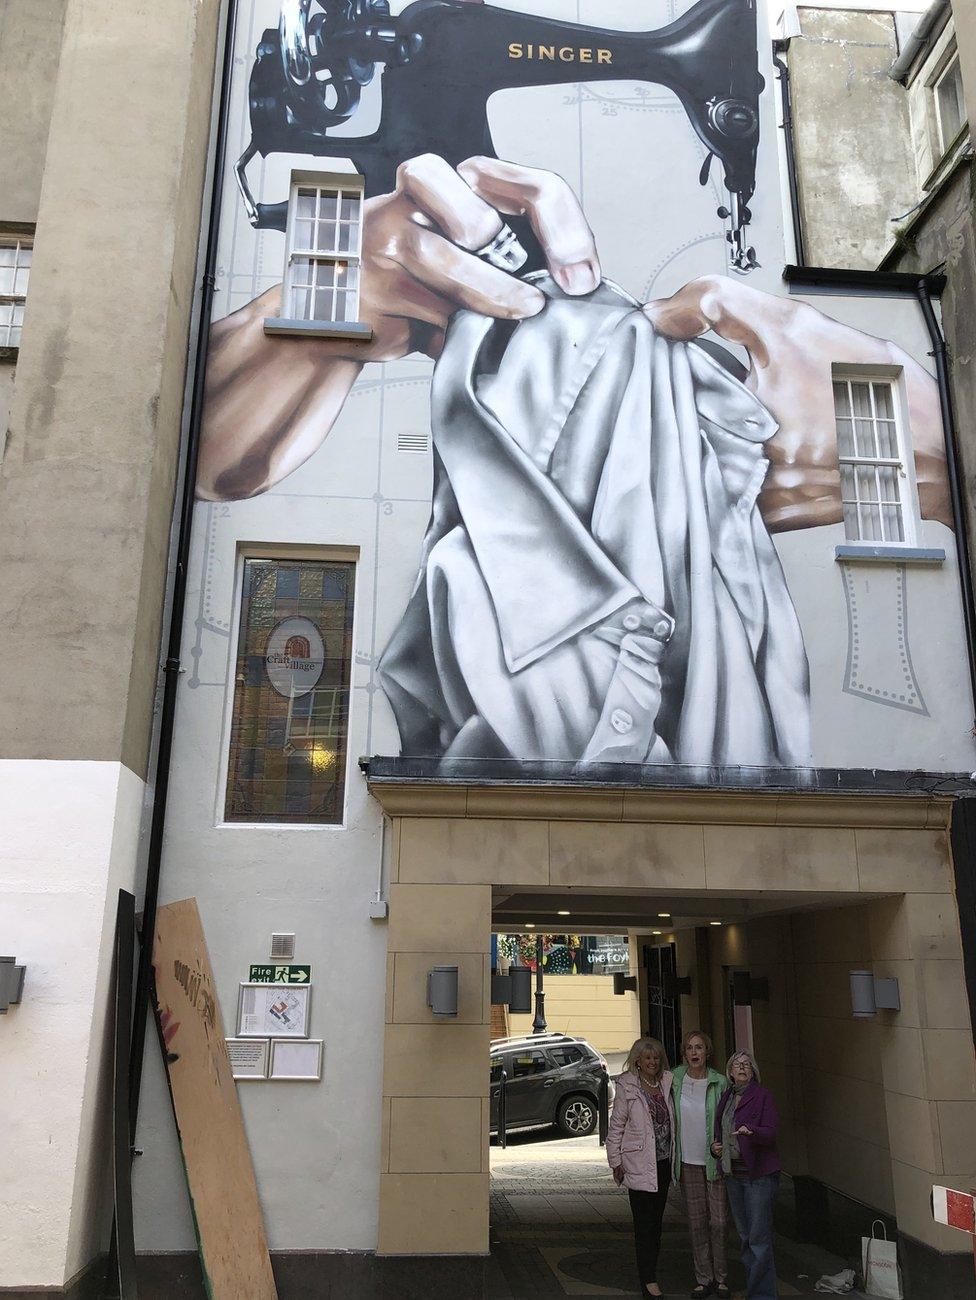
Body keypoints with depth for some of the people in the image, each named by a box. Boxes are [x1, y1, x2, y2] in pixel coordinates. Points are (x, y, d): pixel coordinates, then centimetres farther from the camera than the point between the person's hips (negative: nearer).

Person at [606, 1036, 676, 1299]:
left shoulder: (667, 1082, 4)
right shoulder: (626, 1086, -8)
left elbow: (672, 1120, 14)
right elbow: (616, 1126, -5)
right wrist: (615, 1162, -5)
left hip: (664, 1162, 5)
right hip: (639, 1164, -5)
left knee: (656, 1221, 14)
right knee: (644, 1224, -2)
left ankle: (650, 1274, 25)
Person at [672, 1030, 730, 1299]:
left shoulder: (719, 1083, -7)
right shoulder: (674, 1080, -3)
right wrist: (672, 1154, 7)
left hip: (715, 1160, -1)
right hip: (688, 1162, 2)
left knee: (718, 1222, 2)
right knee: (696, 1223, 9)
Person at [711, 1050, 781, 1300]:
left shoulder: (762, 1095, -6)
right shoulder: (726, 1097, 13)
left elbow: (771, 1132, -15)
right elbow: (719, 1129, 24)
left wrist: (751, 1130, -33)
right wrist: (715, 1147, 4)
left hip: (759, 1174, -6)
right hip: (733, 1173, 6)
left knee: (759, 1237, -6)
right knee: (745, 1236, 11)